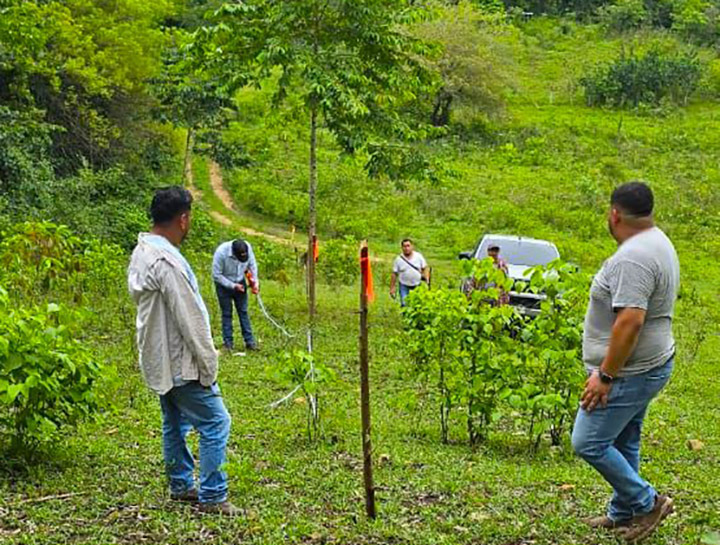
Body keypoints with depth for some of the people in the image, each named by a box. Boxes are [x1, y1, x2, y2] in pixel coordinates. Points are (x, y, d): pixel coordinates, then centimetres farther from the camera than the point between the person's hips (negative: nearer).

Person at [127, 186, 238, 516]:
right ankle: (212, 497, 1)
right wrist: (208, 363, -15)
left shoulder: (141, 253, 8)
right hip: (181, 363, -10)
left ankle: (181, 486, 31)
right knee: (215, 423, -4)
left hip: (159, 361, 10)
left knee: (175, 424, 20)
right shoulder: (167, 261, -24)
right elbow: (190, 319, -23)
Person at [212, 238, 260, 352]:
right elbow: (216, 275, -22)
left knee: (243, 312, 6)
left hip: (240, 283, 3)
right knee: (227, 314, 2)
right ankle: (228, 342, 9)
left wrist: (255, 281, -11)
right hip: (224, 284, -3)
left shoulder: (248, 247, -21)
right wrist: (233, 286, -22)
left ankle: (249, 341, 10)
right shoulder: (221, 252, -32)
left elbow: (252, 264, -2)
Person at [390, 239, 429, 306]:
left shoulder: (419, 256, -2)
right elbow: (394, 274, -1)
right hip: (404, 286, -2)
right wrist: (392, 288, -1)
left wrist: (426, 279, -9)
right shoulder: (398, 259, -5)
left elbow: (425, 268, 4)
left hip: (417, 286, 2)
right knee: (404, 305, -8)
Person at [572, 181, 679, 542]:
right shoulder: (658, 242, 10)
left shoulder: (632, 258, -25)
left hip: (629, 373, -10)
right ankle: (624, 513, 30)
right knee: (623, 443, 19)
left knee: (588, 443, -3)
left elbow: (630, 322, -31)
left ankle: (646, 502, 8)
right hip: (647, 366, 10)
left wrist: (604, 377, -24)